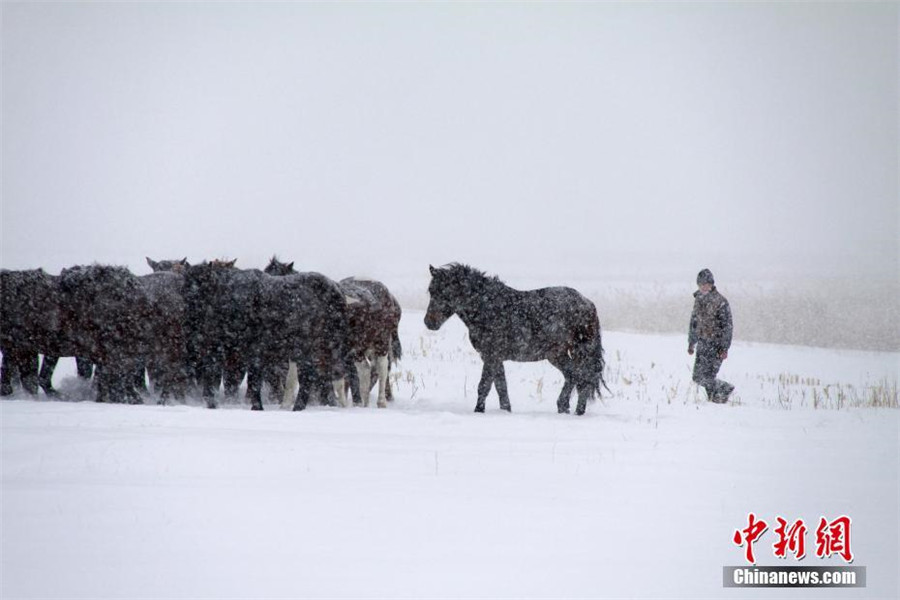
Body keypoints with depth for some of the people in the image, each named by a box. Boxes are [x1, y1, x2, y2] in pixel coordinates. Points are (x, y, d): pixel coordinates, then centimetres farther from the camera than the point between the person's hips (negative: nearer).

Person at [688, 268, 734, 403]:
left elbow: (727, 326, -12)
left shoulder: (720, 301, -12)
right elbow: (694, 322, 22)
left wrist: (725, 348, -17)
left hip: (715, 344, -7)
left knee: (706, 377, -13)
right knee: (698, 377, 7)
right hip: (702, 343, 7)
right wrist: (691, 342, 22)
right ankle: (726, 388, 23)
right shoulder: (698, 299, 10)